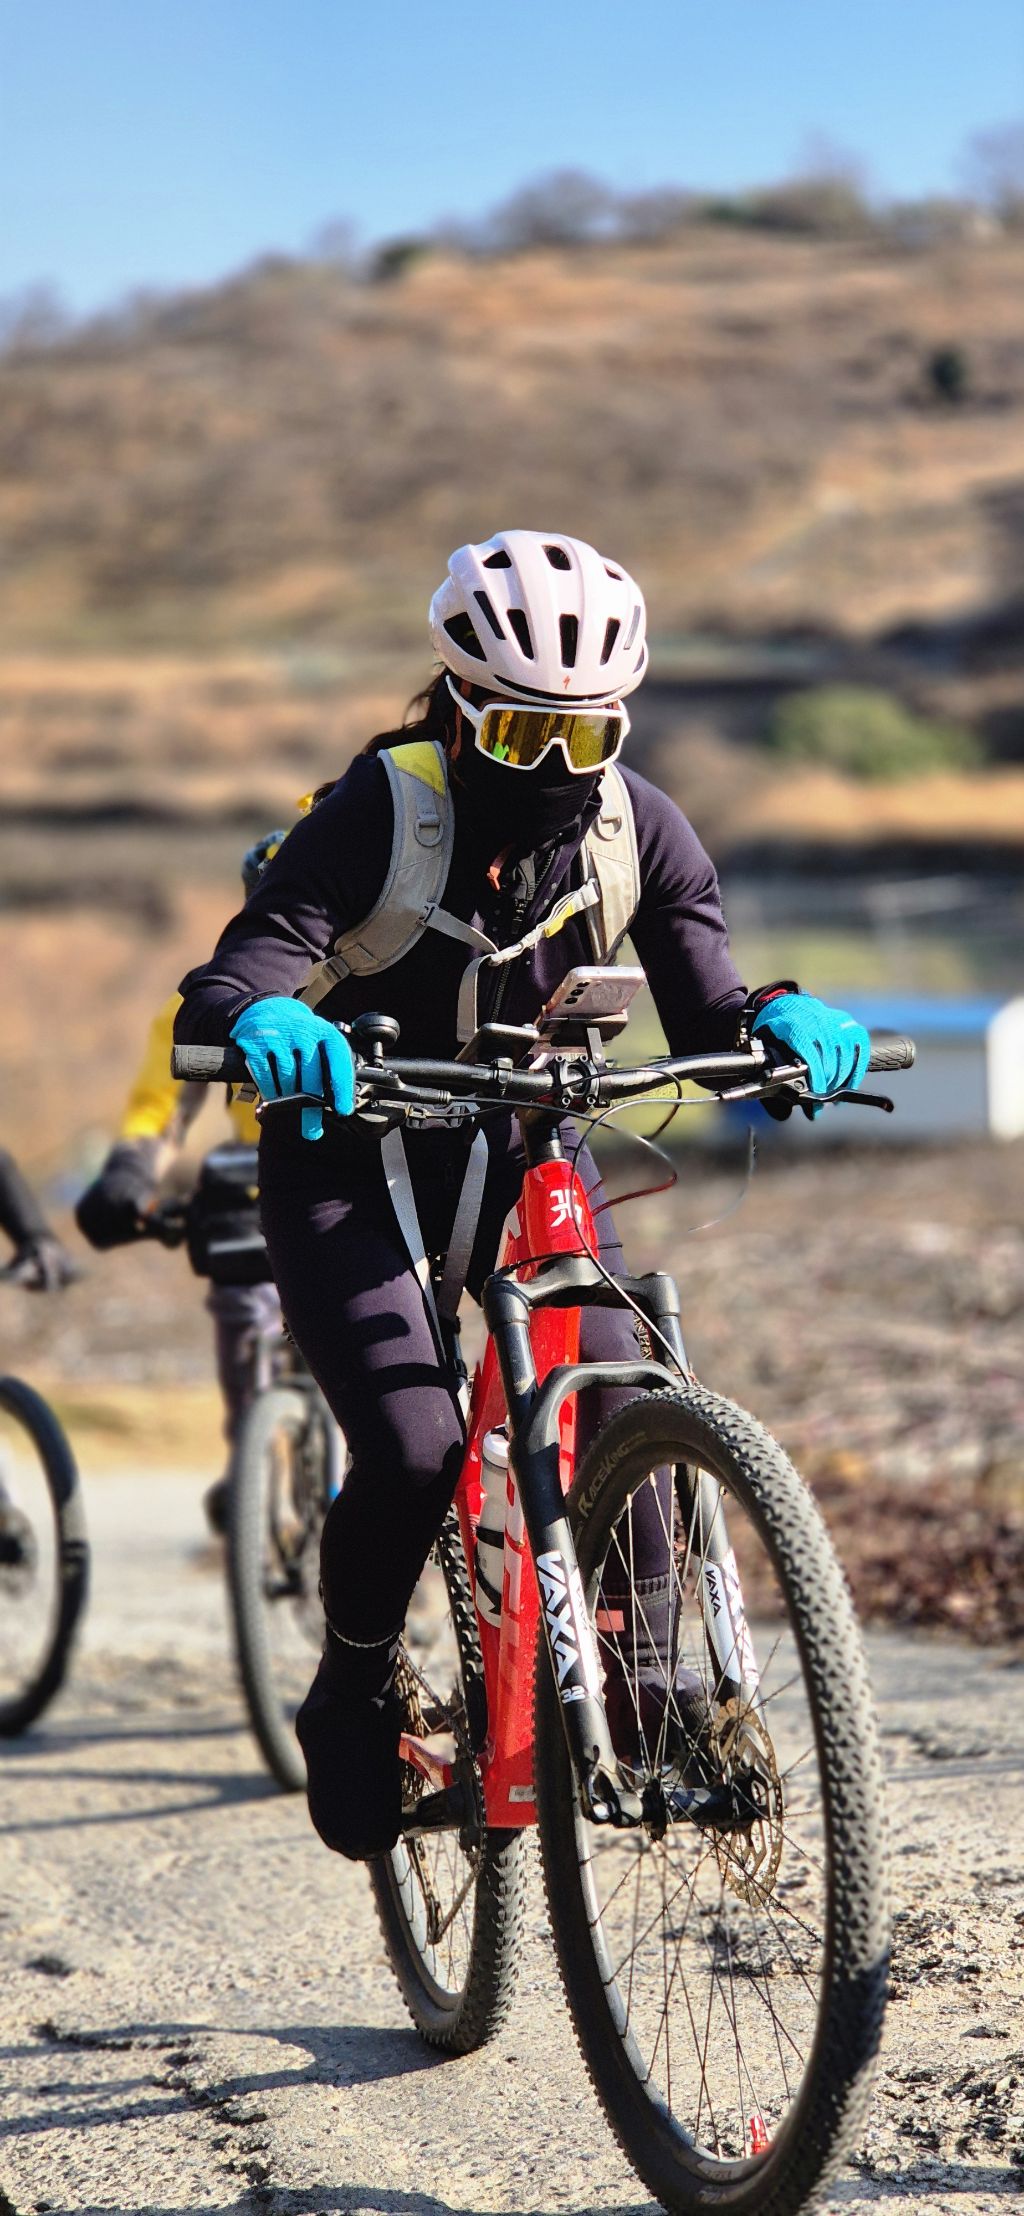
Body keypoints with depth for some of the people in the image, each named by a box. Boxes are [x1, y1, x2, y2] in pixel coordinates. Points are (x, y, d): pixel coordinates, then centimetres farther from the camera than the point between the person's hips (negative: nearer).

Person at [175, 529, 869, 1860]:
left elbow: (706, 1021, -14)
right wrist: (265, 1024, -58)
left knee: (618, 1421, -18)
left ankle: (650, 1682, 2)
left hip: (525, 1154, 4)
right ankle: (353, 1694, 6)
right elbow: (219, 995, -34)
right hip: (351, 1173, -3)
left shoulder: (636, 826, -12)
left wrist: (783, 1026, -38)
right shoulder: (382, 816, -24)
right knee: (414, 1455, -21)